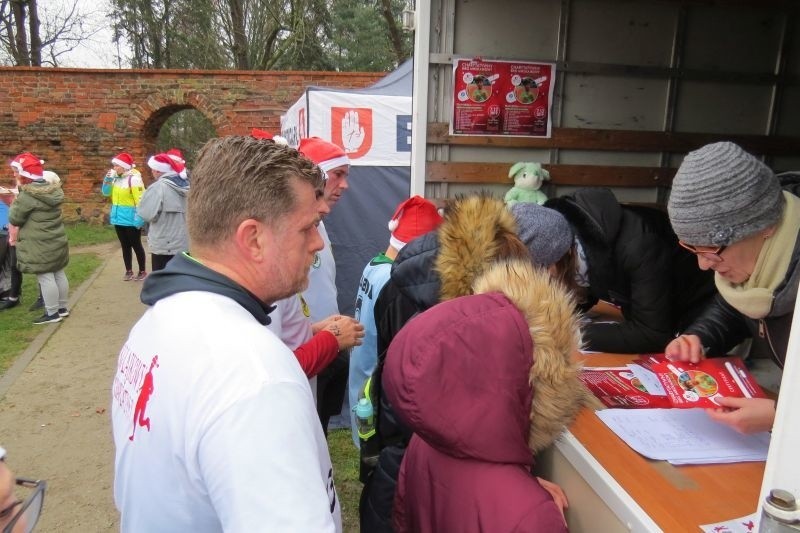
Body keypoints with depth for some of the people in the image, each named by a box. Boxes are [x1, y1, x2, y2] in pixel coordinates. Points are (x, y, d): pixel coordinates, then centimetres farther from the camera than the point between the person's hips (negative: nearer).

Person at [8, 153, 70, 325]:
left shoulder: (27, 196, -19)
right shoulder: (53, 191, 6)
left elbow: (14, 219, -9)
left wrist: (15, 201, 4)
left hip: (40, 247, -8)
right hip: (58, 242, 8)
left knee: (45, 278, -1)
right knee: (59, 274, 15)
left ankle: (52, 313, 6)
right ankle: (62, 308, 26)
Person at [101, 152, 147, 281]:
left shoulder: (134, 178, -16)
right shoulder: (116, 178, 9)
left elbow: (140, 199, -20)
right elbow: (106, 193, 17)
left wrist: (139, 219, -24)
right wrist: (107, 180, -1)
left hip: (131, 220, -7)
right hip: (119, 219, 7)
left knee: (136, 245, 3)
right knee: (125, 246, 13)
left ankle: (142, 271, 14)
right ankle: (129, 271, 22)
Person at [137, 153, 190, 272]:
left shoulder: (158, 187, -14)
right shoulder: (185, 185, 6)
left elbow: (146, 214, -14)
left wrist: (142, 202, 4)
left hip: (164, 246, -6)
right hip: (183, 244, 6)